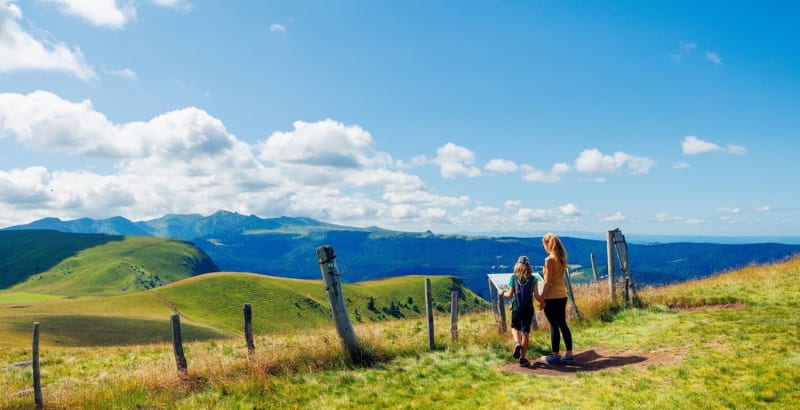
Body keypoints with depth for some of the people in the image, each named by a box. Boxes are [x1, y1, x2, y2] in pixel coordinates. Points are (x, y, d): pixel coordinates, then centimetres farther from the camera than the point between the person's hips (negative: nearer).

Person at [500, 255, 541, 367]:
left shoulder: (513, 278, -2)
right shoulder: (533, 279, -4)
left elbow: (510, 294, -2)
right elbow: (536, 296, -5)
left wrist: (502, 293, 19)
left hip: (516, 308, 0)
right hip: (528, 308, 0)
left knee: (515, 327, 23)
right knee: (525, 333, 7)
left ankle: (517, 342, -8)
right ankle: (522, 358, 10)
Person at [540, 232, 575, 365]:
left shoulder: (549, 260, -15)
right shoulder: (562, 258, 8)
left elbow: (548, 282, -17)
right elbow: (559, 276, 11)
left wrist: (542, 298, -13)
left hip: (552, 297, -7)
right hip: (562, 295, 7)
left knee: (554, 326, 1)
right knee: (563, 324, 12)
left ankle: (555, 356, 9)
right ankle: (569, 354, 14)